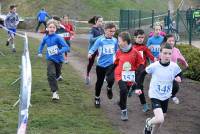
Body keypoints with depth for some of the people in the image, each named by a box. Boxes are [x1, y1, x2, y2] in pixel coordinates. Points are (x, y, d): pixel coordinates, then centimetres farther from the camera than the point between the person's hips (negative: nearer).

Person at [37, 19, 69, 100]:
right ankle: (55, 92, -15)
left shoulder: (58, 38, -19)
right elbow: (42, 44, 19)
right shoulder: (45, 38, -5)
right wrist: (40, 52, 11)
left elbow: (66, 47, -25)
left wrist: (60, 51, -41)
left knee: (57, 74, 20)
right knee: (51, 74, -19)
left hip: (58, 59, -1)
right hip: (50, 59, 1)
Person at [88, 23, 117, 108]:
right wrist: (90, 54, -36)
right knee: (99, 82, 12)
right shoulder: (100, 40, -11)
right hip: (101, 65, -1)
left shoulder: (115, 40, 0)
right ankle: (97, 98, 35)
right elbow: (93, 48, -16)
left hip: (110, 64, 1)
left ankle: (109, 88, 12)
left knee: (111, 79, -24)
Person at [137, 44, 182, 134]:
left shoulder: (174, 66, -11)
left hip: (166, 96, 4)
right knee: (160, 119, -22)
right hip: (155, 95, -4)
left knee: (160, 120, 17)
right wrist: (138, 87, -6)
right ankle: (149, 123, 11)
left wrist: (179, 78, -17)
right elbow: (143, 74, -4)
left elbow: (179, 75, 6)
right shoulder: (154, 66, -18)